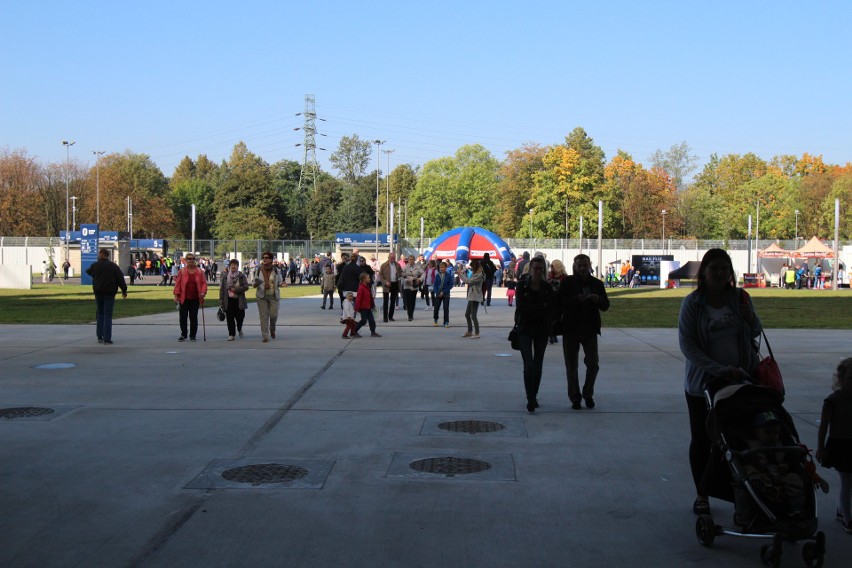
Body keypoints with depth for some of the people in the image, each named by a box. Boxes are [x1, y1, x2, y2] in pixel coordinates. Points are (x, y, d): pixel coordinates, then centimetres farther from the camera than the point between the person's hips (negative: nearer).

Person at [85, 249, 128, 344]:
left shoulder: (95, 265, 1)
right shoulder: (113, 266, -5)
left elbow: (88, 271, 23)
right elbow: (120, 279, -7)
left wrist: (86, 270, 46)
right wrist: (124, 290, 1)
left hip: (98, 292, 2)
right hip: (109, 293, -2)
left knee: (100, 313, 15)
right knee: (108, 315, -1)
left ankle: (99, 336, 13)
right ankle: (107, 338, -7)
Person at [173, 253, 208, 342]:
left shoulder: (200, 271, 5)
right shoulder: (182, 271, 2)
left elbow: (204, 283, 2)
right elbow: (177, 283, 0)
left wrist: (203, 292, -13)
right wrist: (176, 295, -6)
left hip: (195, 299, 1)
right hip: (184, 298, -1)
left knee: (193, 317, 5)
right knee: (183, 317, 0)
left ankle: (192, 335, 13)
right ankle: (183, 335, 11)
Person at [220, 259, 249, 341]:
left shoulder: (242, 276, 1)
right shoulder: (225, 276, 4)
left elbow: (246, 287, -6)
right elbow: (221, 289, 4)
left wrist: (235, 289, -13)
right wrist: (221, 301, -1)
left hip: (239, 300, -1)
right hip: (228, 300, 1)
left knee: (240, 316, 2)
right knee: (229, 318, 0)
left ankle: (239, 329, 33)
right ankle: (231, 334, 9)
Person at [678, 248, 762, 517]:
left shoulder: (740, 298, 1)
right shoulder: (692, 303, -8)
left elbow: (754, 333, 14)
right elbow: (687, 345, -14)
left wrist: (751, 319, -10)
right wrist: (720, 370, -24)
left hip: (741, 379, 2)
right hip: (703, 382, -2)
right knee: (702, 439, 8)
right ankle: (702, 495, 22)